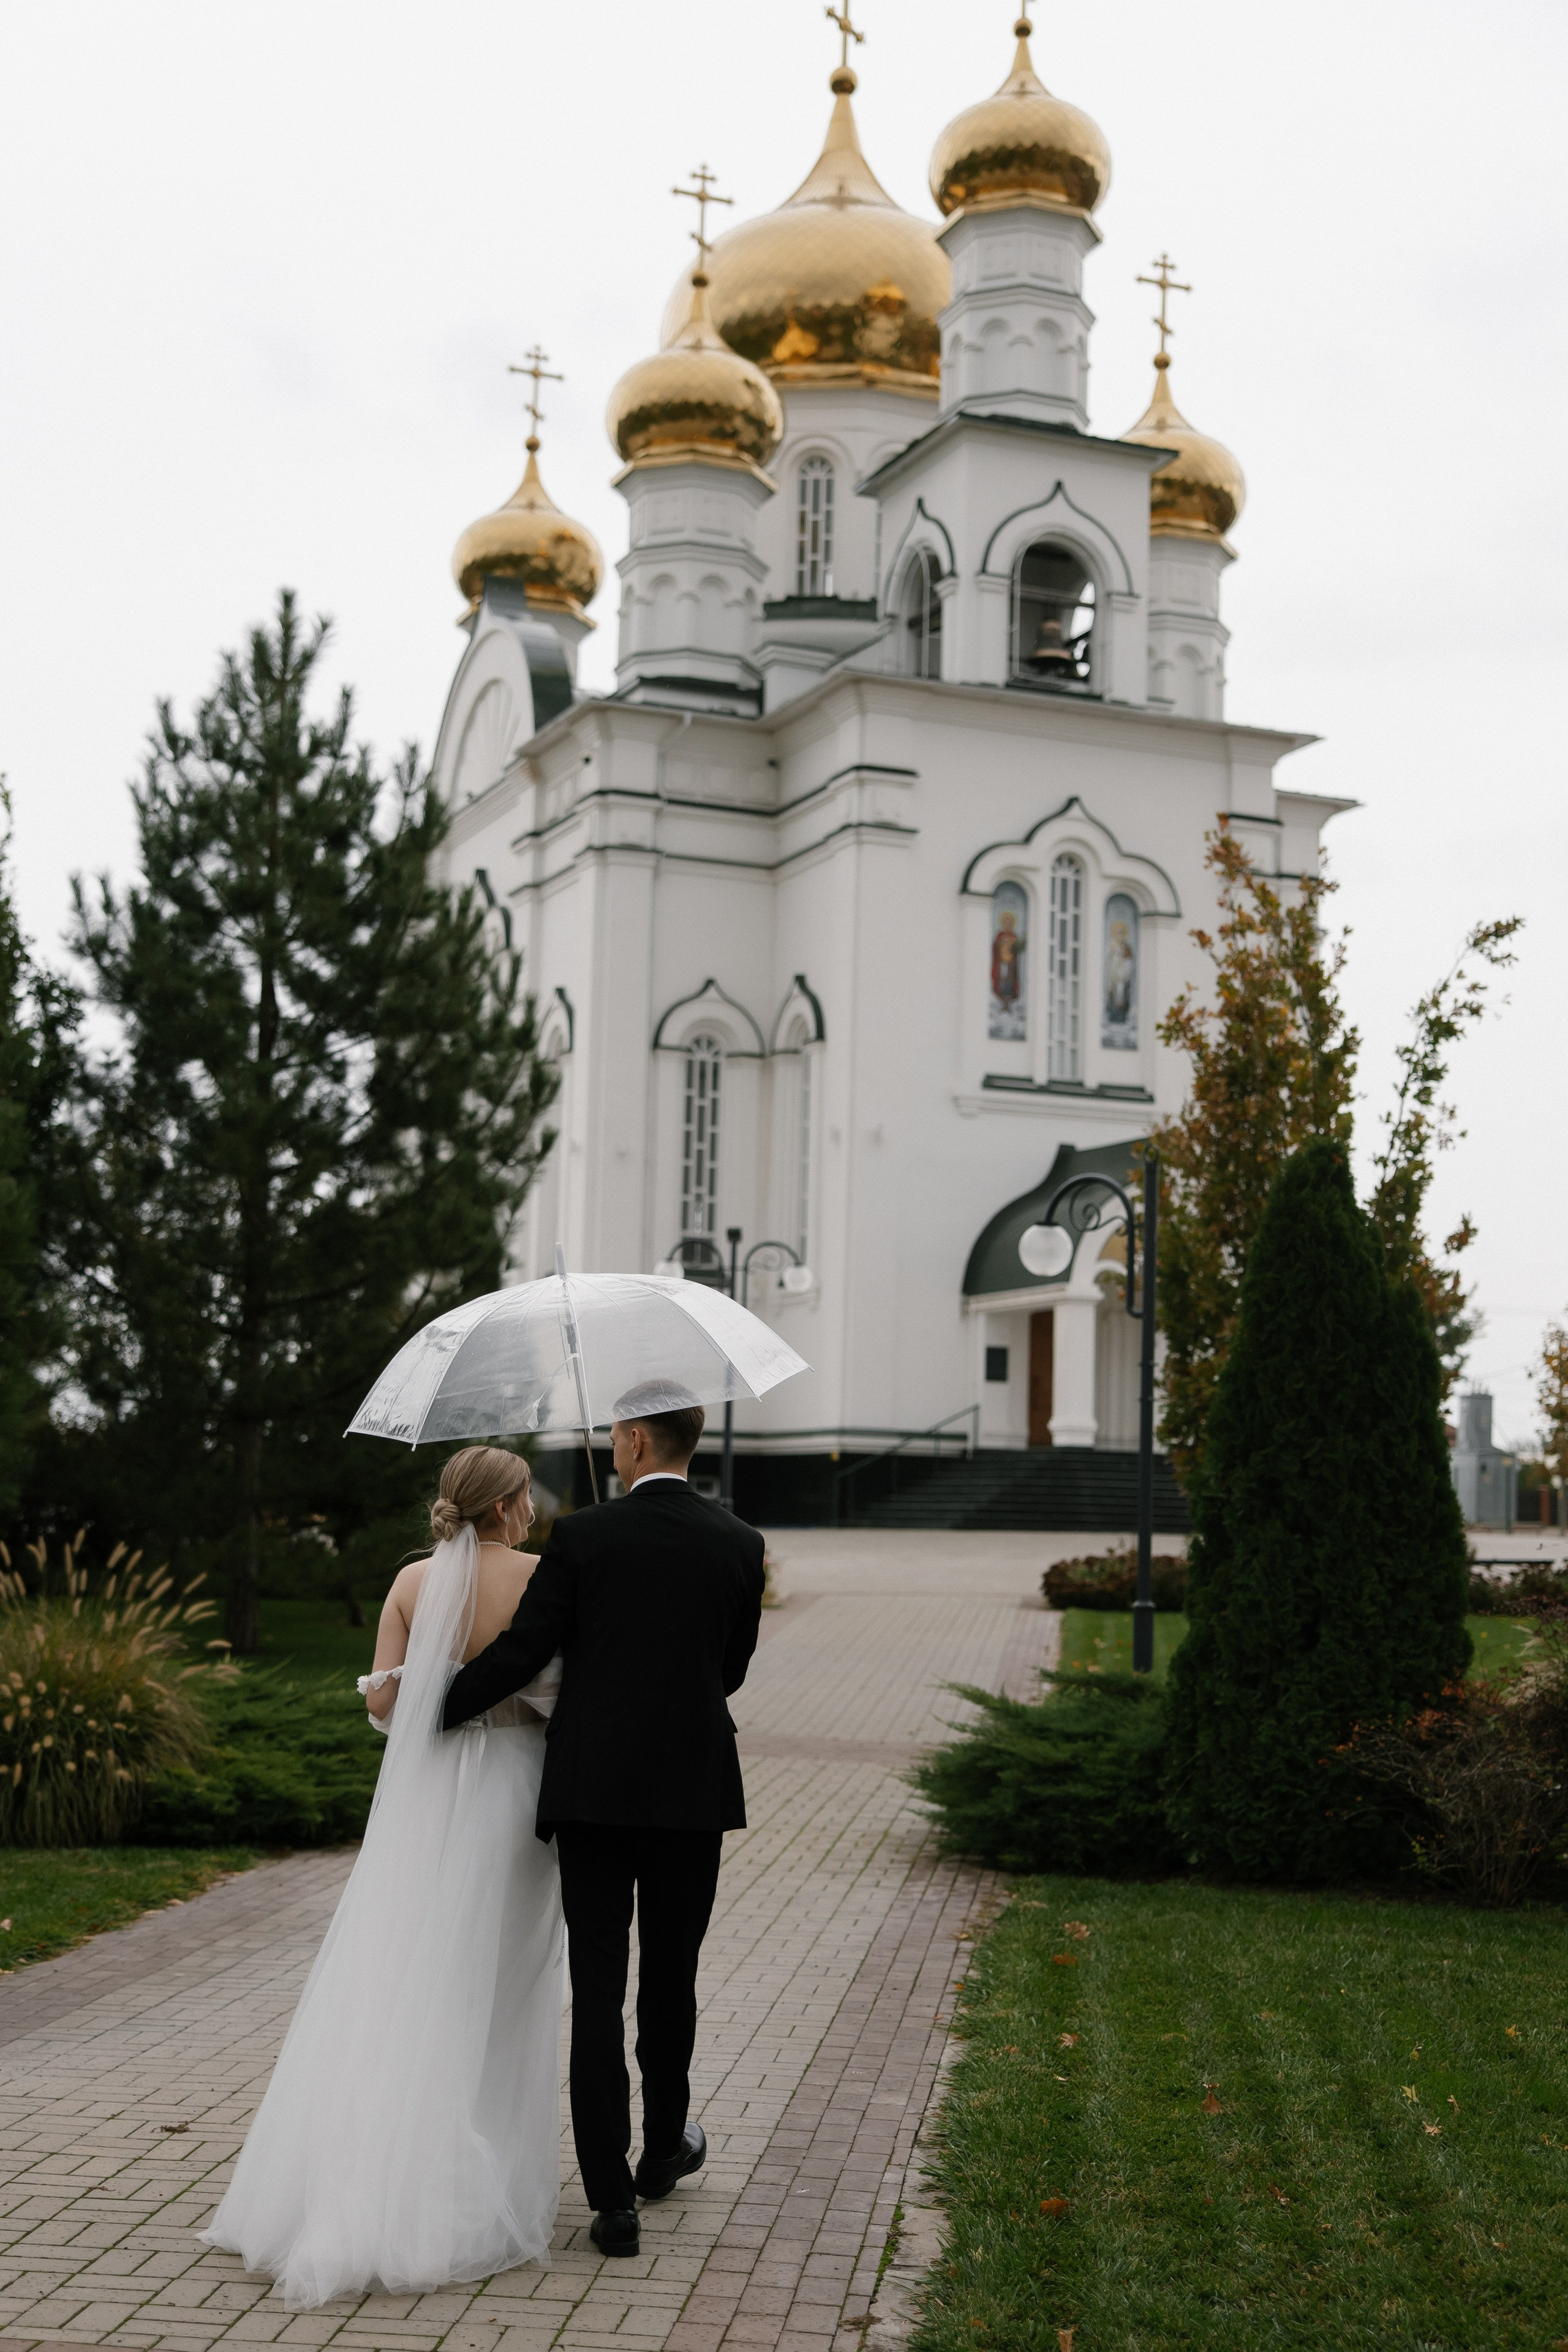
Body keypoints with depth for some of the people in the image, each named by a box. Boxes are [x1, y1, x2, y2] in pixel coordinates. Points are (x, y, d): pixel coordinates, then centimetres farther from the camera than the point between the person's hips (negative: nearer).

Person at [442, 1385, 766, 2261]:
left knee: (598, 1990, 2)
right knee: (672, 1980, 18)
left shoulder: (582, 1537, -9)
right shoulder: (740, 1543, 0)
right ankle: (664, 2149, 35)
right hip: (694, 1791, 2)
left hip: (593, 1786, -2)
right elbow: (732, 1669, 8)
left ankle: (613, 2199, 1)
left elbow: (522, 1653, -8)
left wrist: (433, 1711, 6)